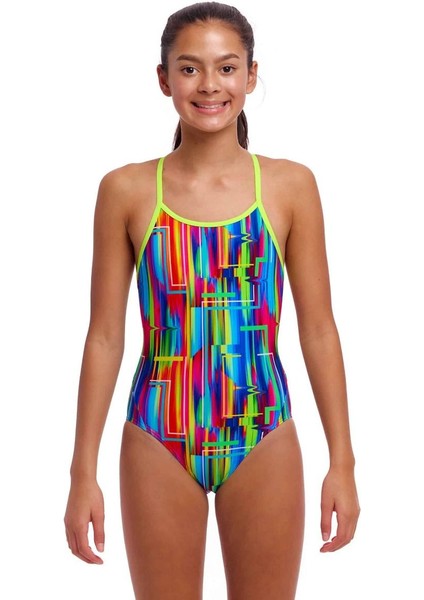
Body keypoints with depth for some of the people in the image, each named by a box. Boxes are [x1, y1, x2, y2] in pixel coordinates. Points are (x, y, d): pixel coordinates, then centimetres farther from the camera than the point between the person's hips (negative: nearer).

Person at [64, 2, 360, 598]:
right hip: (159, 439, 0)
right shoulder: (126, 190, -1)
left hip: (263, 440, 0)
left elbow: (318, 329, 1)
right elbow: (105, 336, 0)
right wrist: (83, 471, -1)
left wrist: (342, 461, -1)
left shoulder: (291, 185, -1)